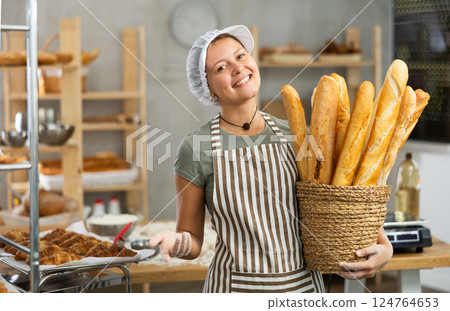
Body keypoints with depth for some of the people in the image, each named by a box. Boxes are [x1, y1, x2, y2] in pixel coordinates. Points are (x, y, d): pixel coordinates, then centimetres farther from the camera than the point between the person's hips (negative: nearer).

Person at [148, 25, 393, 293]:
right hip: (236, 287, -3)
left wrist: (383, 246, -9)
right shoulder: (195, 149, -8)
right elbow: (193, 243, -2)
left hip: (305, 283, 3)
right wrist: (176, 243, -24)